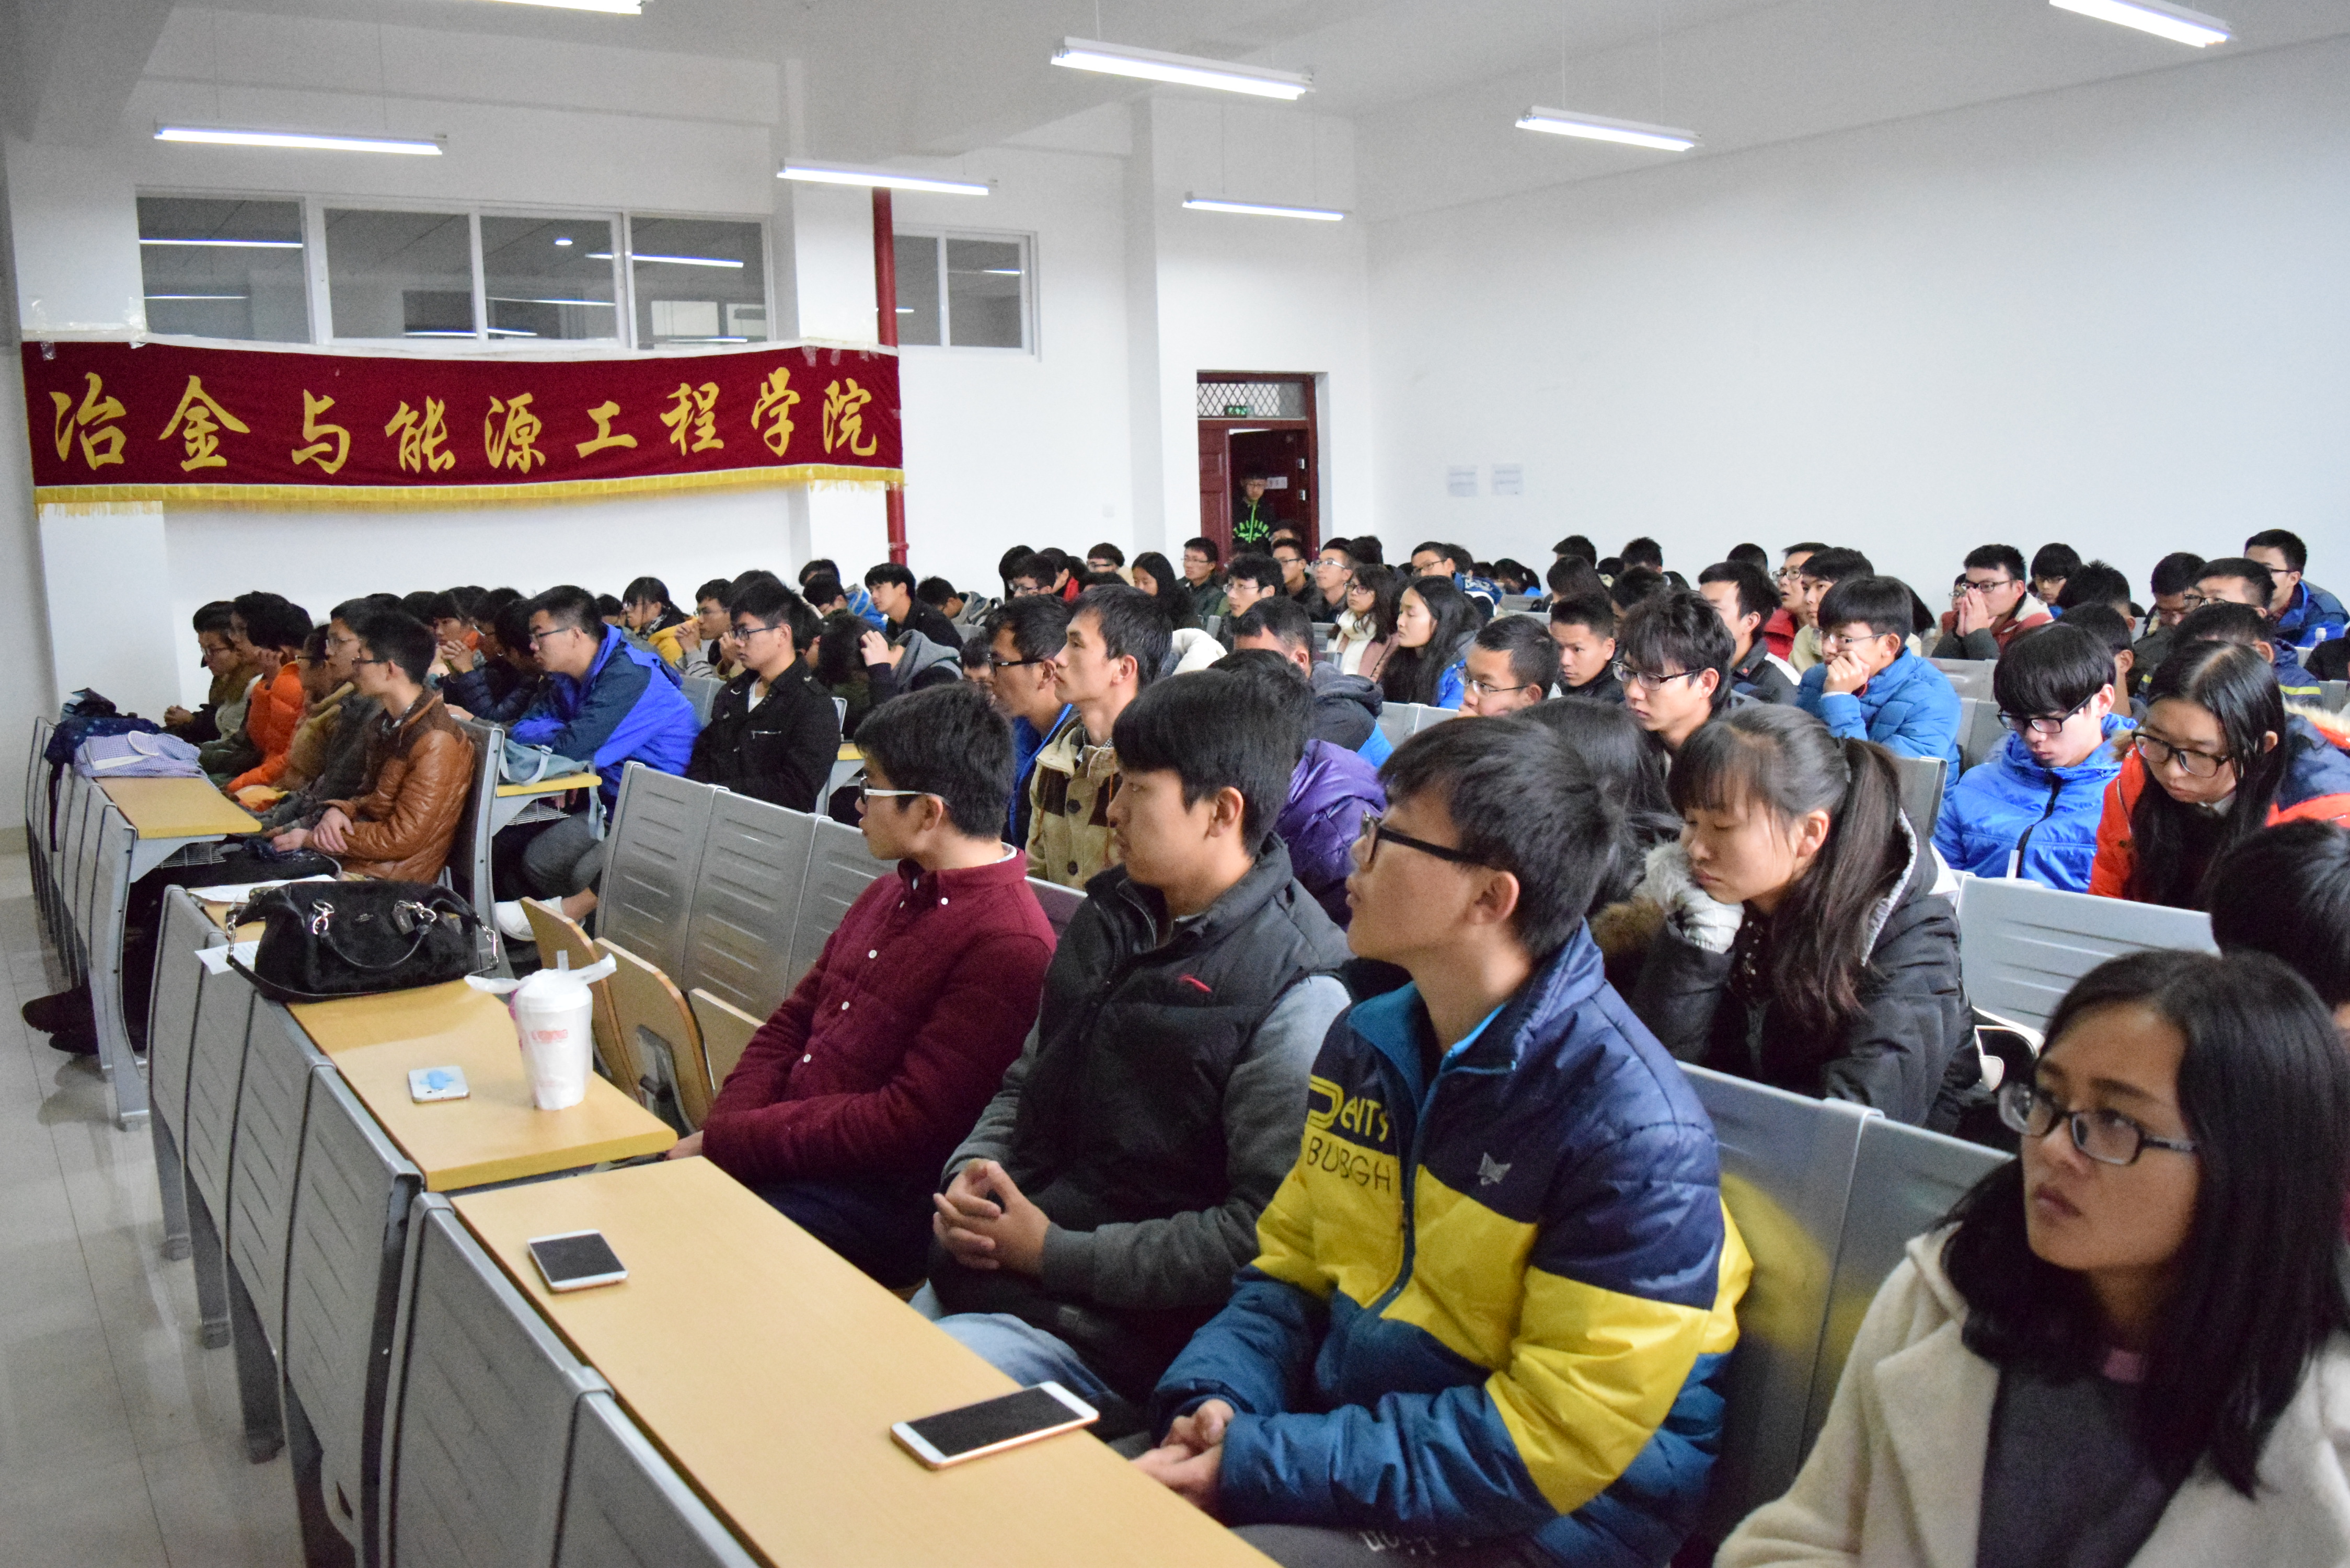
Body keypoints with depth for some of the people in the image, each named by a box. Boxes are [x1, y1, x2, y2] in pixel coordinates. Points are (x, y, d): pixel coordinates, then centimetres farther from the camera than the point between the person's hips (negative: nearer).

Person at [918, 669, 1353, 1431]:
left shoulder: (1296, 995, -16)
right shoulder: (1113, 917, 11)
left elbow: (1268, 1227, -20)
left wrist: (1057, 1253, -17)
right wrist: (971, 1170, -1)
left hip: (1105, 1332, -7)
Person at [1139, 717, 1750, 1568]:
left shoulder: (1632, 1129, -21)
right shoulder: (1364, 1042, 3)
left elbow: (1552, 1441, -20)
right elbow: (1289, 1266, 10)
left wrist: (1261, 1466, -22)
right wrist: (1214, 1400, -10)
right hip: (1338, 1437, 7)